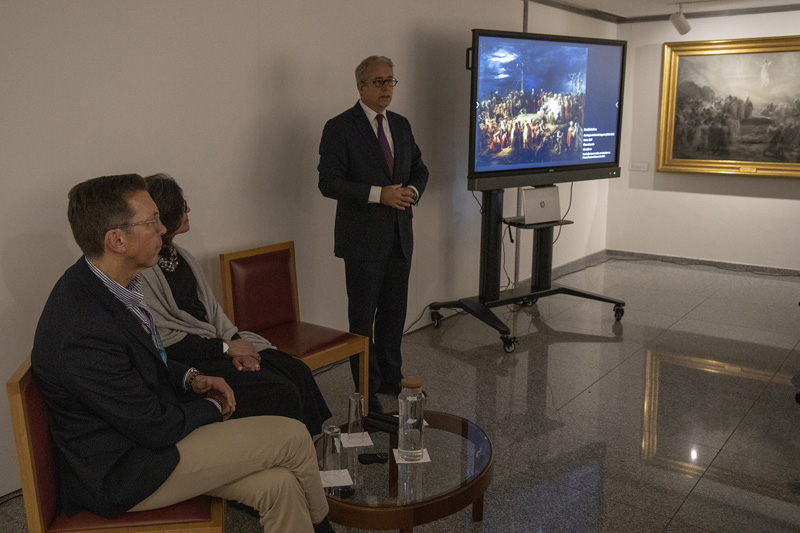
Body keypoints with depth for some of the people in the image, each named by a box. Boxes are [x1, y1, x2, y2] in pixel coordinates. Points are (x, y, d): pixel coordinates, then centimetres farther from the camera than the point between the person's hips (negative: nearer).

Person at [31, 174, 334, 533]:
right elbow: (155, 427, -22)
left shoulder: (103, 283, -1)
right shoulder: (85, 333, -30)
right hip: (122, 474, -8)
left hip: (146, 431, 9)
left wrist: (190, 379, 1)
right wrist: (211, 407, -4)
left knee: (278, 484, -5)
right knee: (292, 435, -8)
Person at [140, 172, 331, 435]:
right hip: (189, 361, -8)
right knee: (279, 391, -20)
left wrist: (235, 345, -5)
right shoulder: (141, 272, -16)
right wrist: (226, 348, -13)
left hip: (215, 341, 8)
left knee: (298, 372, -7)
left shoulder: (180, 256, 11)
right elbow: (164, 341, -17)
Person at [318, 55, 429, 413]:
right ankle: (368, 391, 16)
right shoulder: (340, 128, -8)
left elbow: (419, 168, 19)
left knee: (394, 311, 16)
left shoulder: (401, 125, 12)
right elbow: (328, 182, -15)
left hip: (399, 236, 6)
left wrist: (413, 190, -4)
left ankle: (391, 377, 32)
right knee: (362, 316, 4)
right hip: (363, 239, -6)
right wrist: (379, 194, -23)